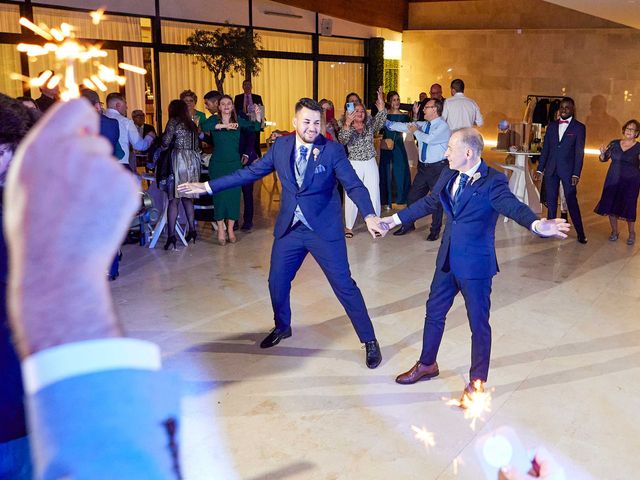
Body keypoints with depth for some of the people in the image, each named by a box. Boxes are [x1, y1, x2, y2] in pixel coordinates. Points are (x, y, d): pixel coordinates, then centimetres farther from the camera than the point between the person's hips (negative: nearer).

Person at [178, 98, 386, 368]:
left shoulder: (332, 150, -11)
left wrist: (369, 215, -37)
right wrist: (209, 186, 5)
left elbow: (354, 185, -19)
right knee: (277, 282, 16)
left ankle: (369, 340, 13)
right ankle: (282, 327, 43)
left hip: (324, 229, -4)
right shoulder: (281, 146, 1)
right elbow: (250, 172, 6)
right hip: (289, 228, 4)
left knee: (344, 285, -2)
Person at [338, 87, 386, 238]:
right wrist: (347, 123, -41)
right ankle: (349, 226, 11)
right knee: (351, 196, -1)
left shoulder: (370, 126, 6)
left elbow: (380, 120, -14)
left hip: (371, 164, 3)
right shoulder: (347, 128, -2)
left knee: (373, 194, 4)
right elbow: (342, 140, -24)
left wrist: (381, 104, -31)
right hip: (354, 165, -3)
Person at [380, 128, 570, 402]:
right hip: (448, 260, 7)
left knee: (478, 323, 8)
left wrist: (537, 225, -54)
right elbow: (429, 202, 16)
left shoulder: (492, 181, -18)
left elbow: (513, 206, -33)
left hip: (475, 264, -7)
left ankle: (477, 382, 27)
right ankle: (427, 365, 42)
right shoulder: (448, 175, 2)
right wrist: (396, 219, 23)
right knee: (434, 312, 20)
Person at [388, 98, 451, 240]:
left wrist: (416, 131, -10)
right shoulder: (423, 125, 8)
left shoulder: (443, 126, -13)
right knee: (412, 196, 12)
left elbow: (429, 139, -26)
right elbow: (405, 127, 4)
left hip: (438, 168, -7)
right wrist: (386, 123, -1)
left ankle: (435, 231, 20)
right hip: (423, 167, 7)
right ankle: (408, 225, 28)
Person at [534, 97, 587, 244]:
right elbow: (545, 148, 10)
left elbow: (579, 152, -6)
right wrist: (539, 169, 6)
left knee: (572, 201, -2)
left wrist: (576, 174, -12)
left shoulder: (579, 127, -2)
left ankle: (580, 233, 6)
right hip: (551, 169, 4)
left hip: (568, 170, -4)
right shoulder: (552, 125, 9)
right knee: (551, 200, 10)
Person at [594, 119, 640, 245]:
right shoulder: (614, 144, 4)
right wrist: (603, 153, -9)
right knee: (610, 206, 5)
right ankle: (614, 231, 26)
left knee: (628, 208, 0)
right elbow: (604, 159, 11)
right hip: (613, 181, 3)